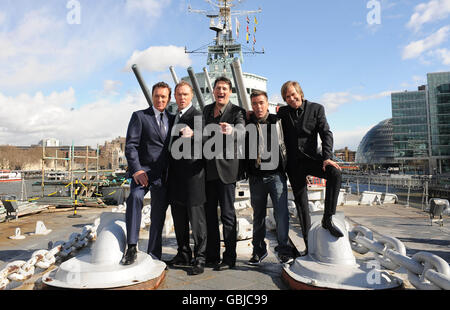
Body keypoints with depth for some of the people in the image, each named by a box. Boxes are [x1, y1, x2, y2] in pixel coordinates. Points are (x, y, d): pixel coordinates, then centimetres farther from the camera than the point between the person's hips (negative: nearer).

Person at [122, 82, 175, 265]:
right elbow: (130, 146, -6)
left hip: (163, 174, 4)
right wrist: (136, 170, -17)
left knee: (159, 215, 9)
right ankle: (132, 247, -20)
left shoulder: (172, 119, 16)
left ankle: (154, 255, 23)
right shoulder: (139, 116, 3)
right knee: (135, 196, -31)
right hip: (144, 170, -4)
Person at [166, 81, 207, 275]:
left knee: (196, 216, -1)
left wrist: (192, 134, -43)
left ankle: (200, 258, 10)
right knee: (178, 217, 13)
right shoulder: (174, 117, 18)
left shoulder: (197, 115, -5)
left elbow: (202, 136, -22)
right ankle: (183, 254, 27)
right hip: (175, 172, 8)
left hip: (191, 171, -8)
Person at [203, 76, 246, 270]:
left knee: (227, 214, 0)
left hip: (226, 167, -5)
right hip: (208, 168, 6)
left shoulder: (237, 111, -4)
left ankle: (229, 257, 12)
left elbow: (242, 131, -24)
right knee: (209, 213, 10)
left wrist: (231, 130, -44)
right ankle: (211, 256, 22)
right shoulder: (206, 110, 14)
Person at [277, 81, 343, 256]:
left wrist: (327, 157, -17)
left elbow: (326, 134, -4)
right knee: (301, 203, 3)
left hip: (311, 157, -1)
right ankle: (309, 244, 13)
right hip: (293, 162, 2)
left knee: (335, 173, -31)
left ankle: (327, 219, -20)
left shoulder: (316, 108, 4)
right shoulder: (282, 112, 9)